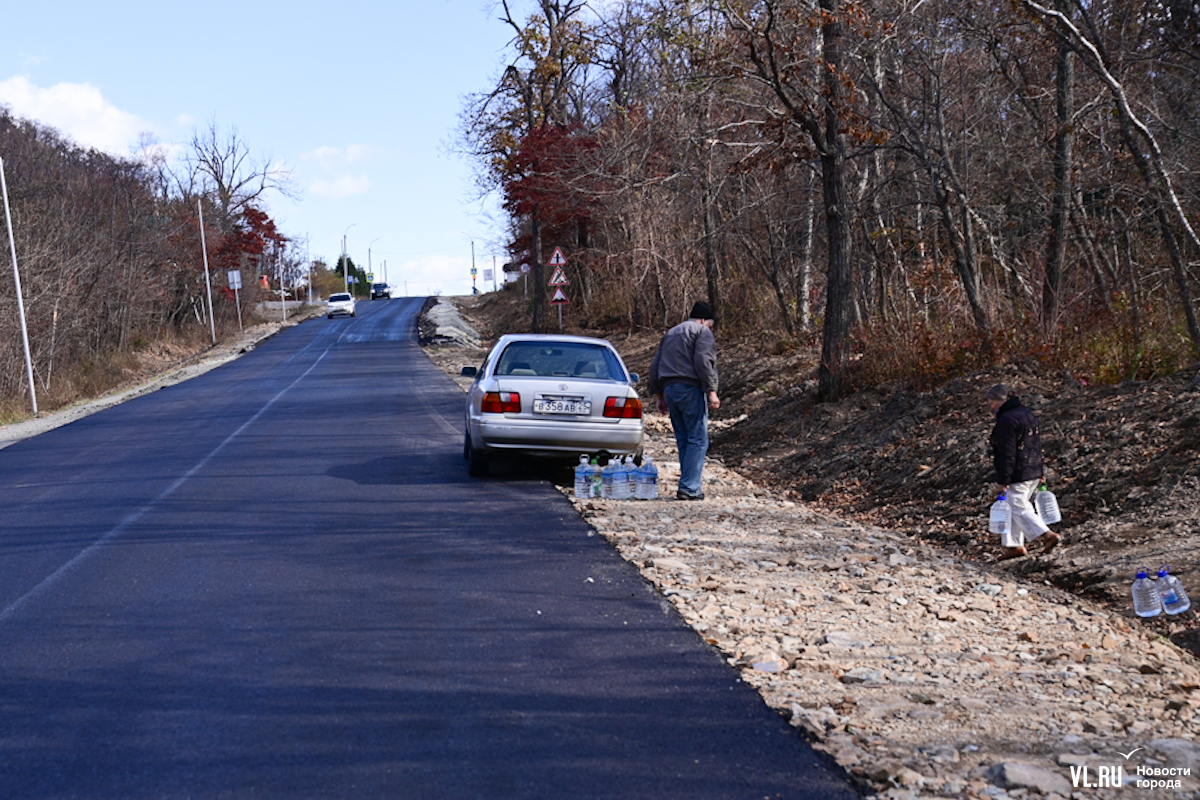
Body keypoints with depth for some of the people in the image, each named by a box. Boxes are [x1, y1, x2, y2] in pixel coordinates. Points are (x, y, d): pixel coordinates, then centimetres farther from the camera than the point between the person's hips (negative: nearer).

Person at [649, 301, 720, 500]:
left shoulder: (670, 333, 26)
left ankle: (691, 485, 13)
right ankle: (689, 488, -12)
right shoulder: (702, 331, 1)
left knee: (683, 440, 12)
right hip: (690, 389, -8)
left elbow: (655, 366, 23)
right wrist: (711, 391, -15)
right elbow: (703, 362, -14)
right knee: (698, 440, -6)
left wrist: (658, 395, 25)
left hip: (669, 389, 8)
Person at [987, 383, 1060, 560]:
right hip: (1033, 472, 10)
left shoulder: (1006, 420, -17)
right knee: (1014, 508, 15)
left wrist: (1003, 479, -17)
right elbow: (1037, 445, 19)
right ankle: (1013, 545, 18)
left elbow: (1006, 453, -20)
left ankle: (1048, 535, -9)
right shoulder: (1028, 414, 14)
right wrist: (1040, 472, 23)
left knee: (1019, 509, -3)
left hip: (1017, 475, -10)